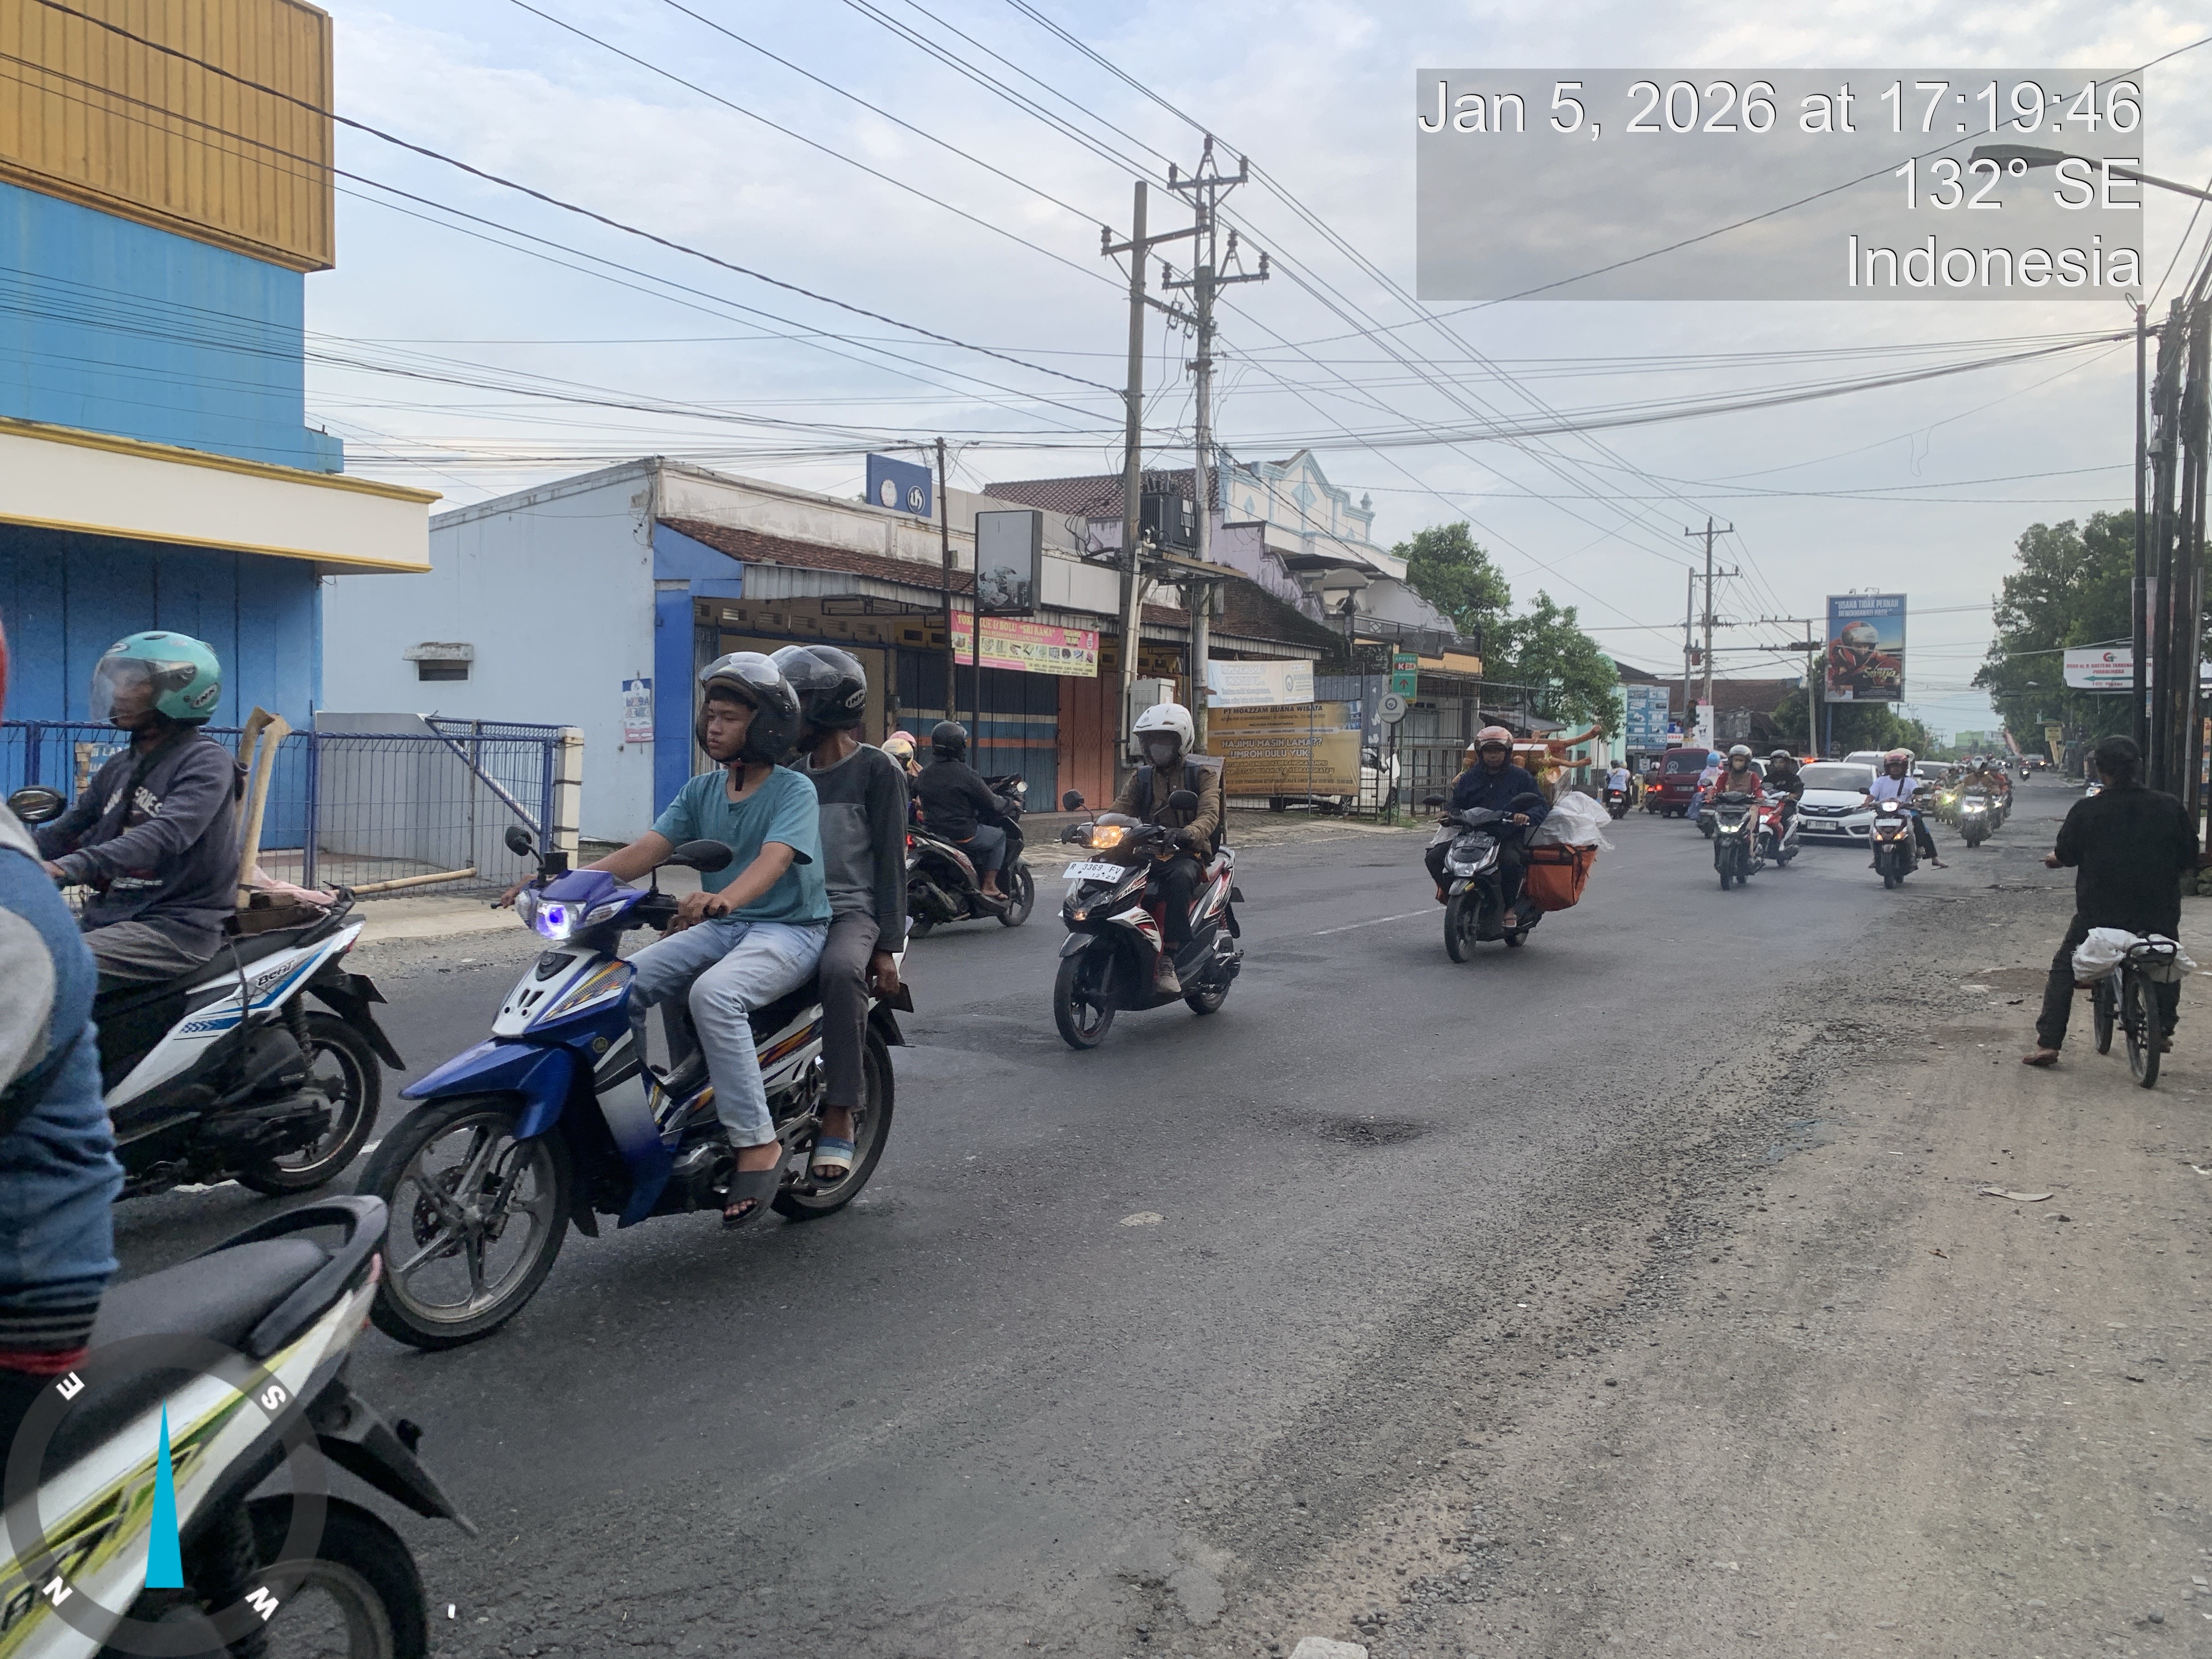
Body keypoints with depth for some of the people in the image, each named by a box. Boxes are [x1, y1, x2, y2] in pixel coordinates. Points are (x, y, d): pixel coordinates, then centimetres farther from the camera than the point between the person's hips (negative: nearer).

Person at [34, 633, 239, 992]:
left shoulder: (205, 761, -9)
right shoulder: (118, 769, 20)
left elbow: (168, 834, -25)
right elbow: (63, 834, 17)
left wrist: (71, 866, -36)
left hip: (179, 926, -9)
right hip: (110, 917, 9)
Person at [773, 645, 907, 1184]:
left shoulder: (877, 769, 1)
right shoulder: (792, 775, 20)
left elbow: (890, 862, -4)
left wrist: (887, 947, -12)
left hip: (851, 910, -6)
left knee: (841, 970, -40)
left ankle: (838, 1119, -36)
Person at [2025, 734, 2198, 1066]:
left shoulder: (2086, 809, -10)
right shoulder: (2170, 807, -5)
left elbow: (2066, 856, -1)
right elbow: (2190, 857, 4)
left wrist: (2052, 858, 22)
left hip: (2098, 912, -2)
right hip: (2159, 912, 2)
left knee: (2063, 970, 11)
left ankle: (2047, 1043, 2)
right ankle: (2163, 1031, 27)